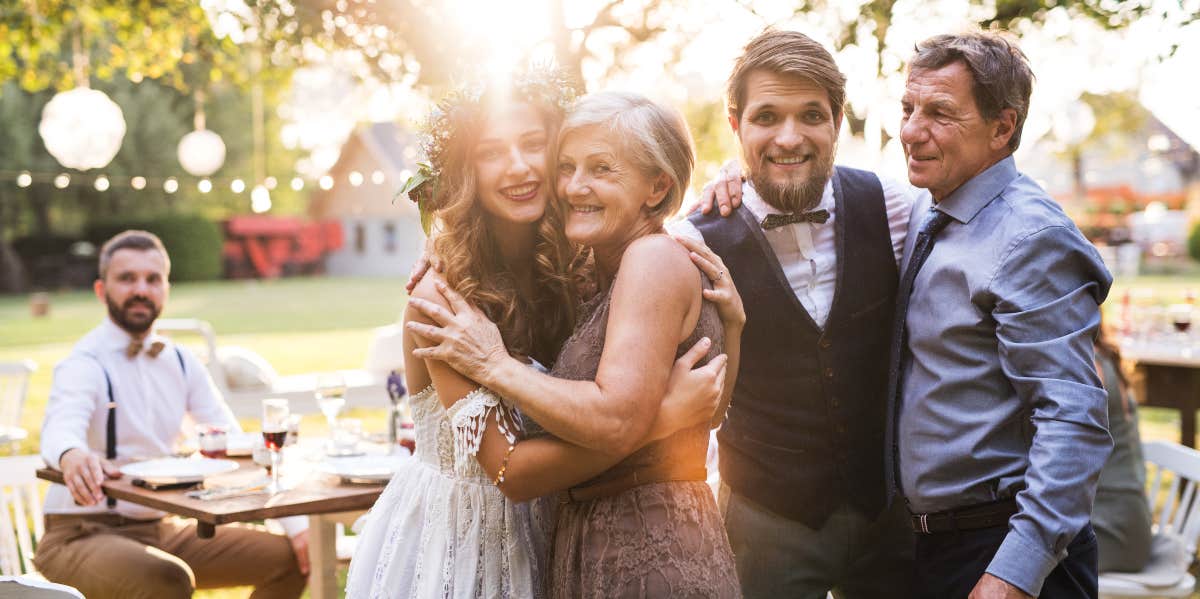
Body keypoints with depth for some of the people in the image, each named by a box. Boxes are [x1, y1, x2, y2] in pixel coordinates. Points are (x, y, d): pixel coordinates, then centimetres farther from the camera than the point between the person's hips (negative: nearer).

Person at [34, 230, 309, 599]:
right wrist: (71, 455, -61)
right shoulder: (84, 365, -14)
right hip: (83, 536, -7)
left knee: (288, 558, -1)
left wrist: (296, 524, -3)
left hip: (162, 528, 7)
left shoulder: (180, 362, 7)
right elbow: (61, 429, -35)